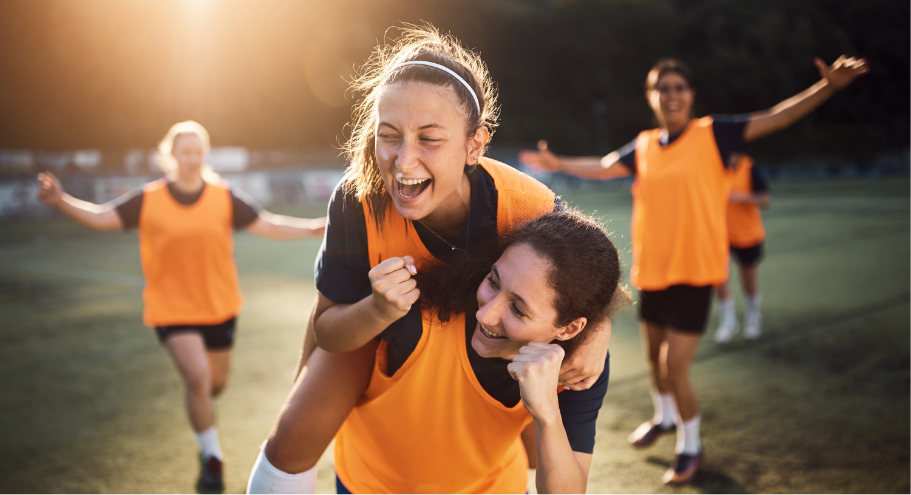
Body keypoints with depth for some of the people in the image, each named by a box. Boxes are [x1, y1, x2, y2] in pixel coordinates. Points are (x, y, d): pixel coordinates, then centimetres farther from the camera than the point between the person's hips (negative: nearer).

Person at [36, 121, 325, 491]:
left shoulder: (225, 197, -6)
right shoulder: (148, 200, -8)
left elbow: (267, 226, -2)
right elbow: (100, 218, -8)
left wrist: (314, 228, -11)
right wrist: (61, 201, -24)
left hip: (219, 307, 3)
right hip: (172, 308, -2)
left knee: (215, 384, 15)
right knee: (197, 377, -18)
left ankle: (199, 410, 54)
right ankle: (212, 457, 4)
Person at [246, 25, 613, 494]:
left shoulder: (532, 208, -38)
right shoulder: (356, 201, -36)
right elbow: (326, 330, -23)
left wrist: (598, 333, -37)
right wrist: (378, 310, -45)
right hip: (368, 323, -1)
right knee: (293, 439, -11)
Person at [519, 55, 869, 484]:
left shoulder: (713, 134, -7)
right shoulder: (644, 146, 5)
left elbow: (775, 118, -13)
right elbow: (603, 168, 21)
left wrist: (827, 87, -24)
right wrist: (558, 164, 22)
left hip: (694, 271, -5)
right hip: (651, 271, 5)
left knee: (675, 368, -7)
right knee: (654, 355, 22)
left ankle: (690, 446, 18)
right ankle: (664, 417, 50)